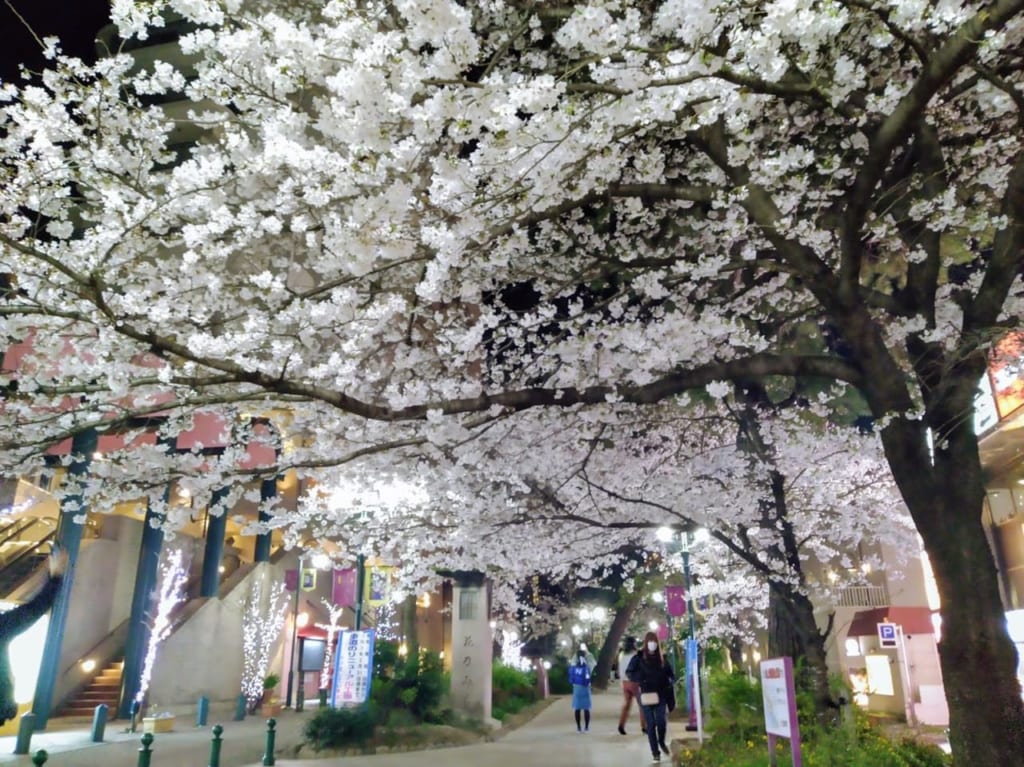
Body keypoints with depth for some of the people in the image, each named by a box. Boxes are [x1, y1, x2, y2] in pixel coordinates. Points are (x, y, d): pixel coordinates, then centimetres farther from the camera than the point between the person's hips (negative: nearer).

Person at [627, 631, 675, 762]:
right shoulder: (639, 658, -3)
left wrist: (672, 678, -5)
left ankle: (662, 742, 26)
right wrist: (640, 679, -18)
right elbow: (629, 672, -2)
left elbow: (669, 672, 16)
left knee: (661, 721, -5)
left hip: (660, 695, 2)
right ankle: (655, 752, 14)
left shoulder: (661, 658, 6)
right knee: (651, 724, 2)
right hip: (646, 695, -2)